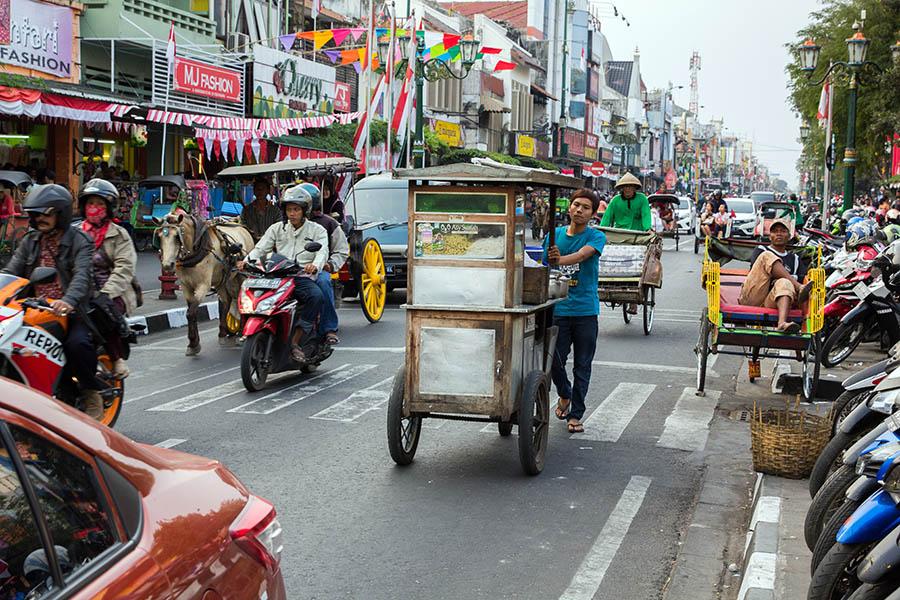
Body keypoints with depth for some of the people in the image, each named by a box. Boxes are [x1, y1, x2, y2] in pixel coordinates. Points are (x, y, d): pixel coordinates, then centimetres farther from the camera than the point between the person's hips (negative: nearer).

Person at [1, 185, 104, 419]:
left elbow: (82, 276, -19)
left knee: (77, 343, -31)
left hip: (70, 311, -6)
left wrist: (68, 300, -39)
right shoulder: (30, 241, 15)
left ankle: (91, 391, -7)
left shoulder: (79, 241, -3)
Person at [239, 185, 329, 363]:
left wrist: (315, 265, -31)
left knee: (316, 296, -35)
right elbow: (260, 248, 7)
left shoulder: (317, 230, 12)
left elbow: (322, 251, -7)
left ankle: (295, 341, -28)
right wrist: (246, 260, -15)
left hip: (303, 278, -2)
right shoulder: (276, 229, 20)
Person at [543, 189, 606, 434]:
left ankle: (576, 414, 16)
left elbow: (582, 255, -24)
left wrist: (560, 260, -41)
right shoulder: (554, 235, 6)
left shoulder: (596, 237, -3)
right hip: (557, 309, 2)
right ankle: (564, 395, 31)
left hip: (585, 310, -2)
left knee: (582, 366, 4)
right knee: (555, 361, 1)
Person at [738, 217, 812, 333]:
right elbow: (756, 270, 2)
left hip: (771, 302, 1)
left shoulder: (794, 259, 29)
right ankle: (799, 289, -28)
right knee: (767, 257, -15)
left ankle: (782, 323, -59)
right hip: (752, 299, -1)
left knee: (785, 283, -33)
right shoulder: (762, 251, 21)